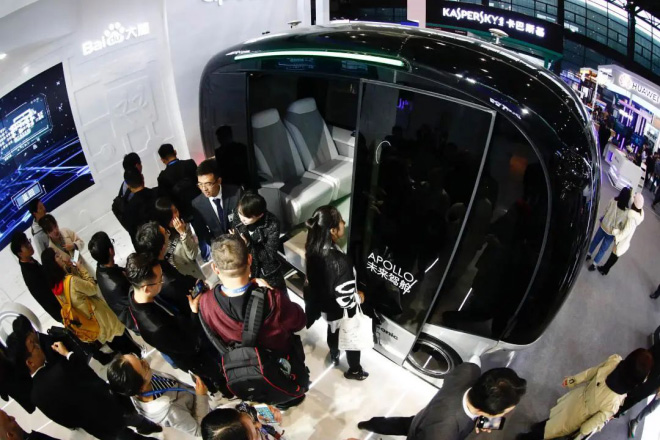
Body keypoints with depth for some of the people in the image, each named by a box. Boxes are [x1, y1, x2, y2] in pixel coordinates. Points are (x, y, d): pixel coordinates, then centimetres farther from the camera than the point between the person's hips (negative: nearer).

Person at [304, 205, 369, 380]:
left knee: (333, 331, 35)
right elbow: (346, 300, -33)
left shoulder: (313, 248, -19)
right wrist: (359, 297, -12)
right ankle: (354, 370, 51)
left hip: (324, 304, 6)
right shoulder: (340, 262, -42)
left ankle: (334, 356, 64)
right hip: (342, 312, -6)